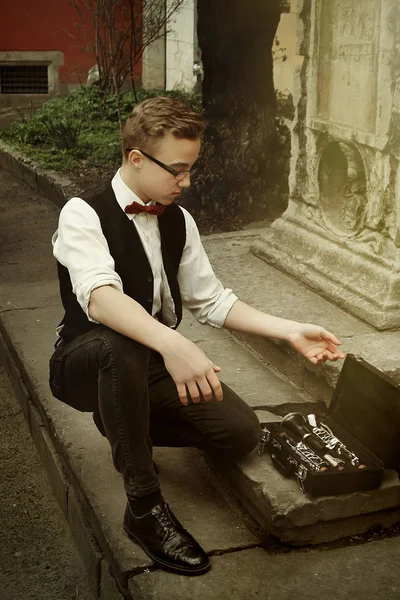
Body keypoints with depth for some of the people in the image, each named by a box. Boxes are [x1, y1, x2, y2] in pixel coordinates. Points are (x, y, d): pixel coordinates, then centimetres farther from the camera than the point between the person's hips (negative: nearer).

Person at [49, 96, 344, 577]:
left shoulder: (178, 221, 3)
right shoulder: (84, 214, -17)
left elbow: (210, 300, 8)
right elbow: (99, 298, -36)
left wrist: (290, 331, -2)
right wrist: (172, 344, -53)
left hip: (158, 359, 6)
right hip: (87, 364, -6)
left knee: (241, 433, -12)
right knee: (121, 345, -41)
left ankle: (126, 422, 12)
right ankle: (143, 505, -24)